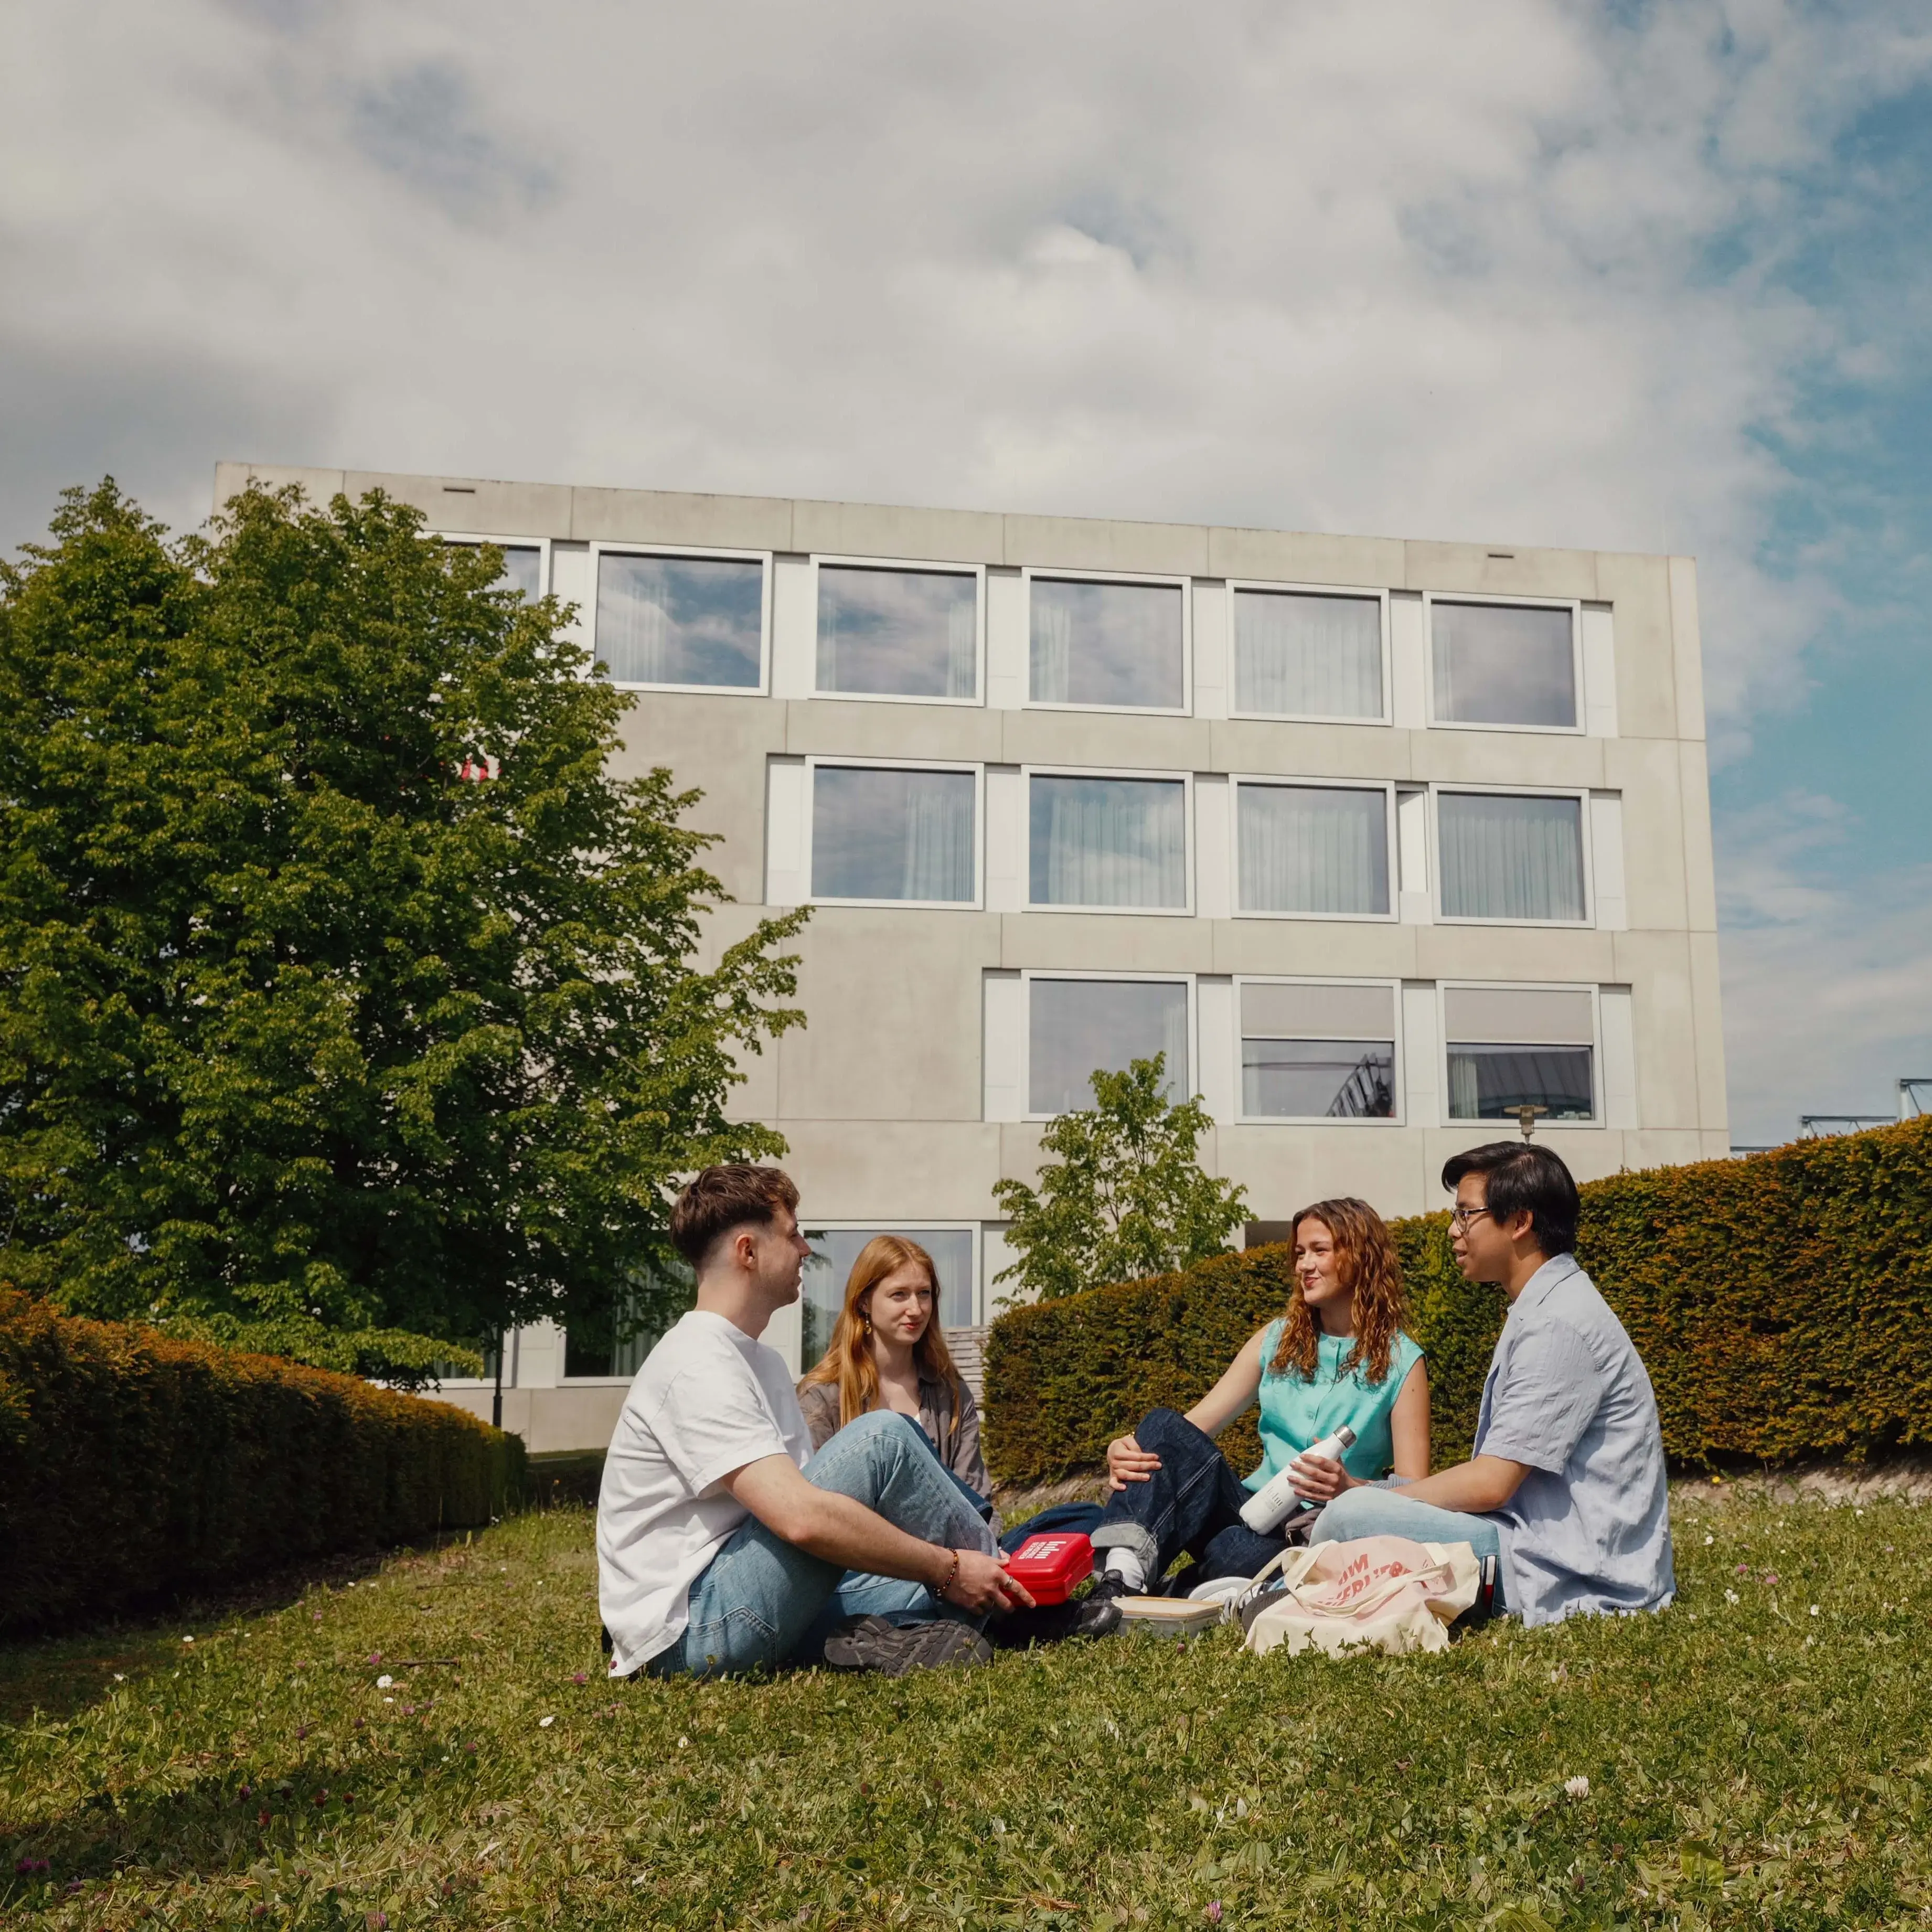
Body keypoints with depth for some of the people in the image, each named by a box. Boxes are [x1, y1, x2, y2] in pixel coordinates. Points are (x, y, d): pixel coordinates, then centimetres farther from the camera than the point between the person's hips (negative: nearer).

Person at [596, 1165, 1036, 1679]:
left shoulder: (761, 1362, 18)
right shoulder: (697, 1366, -15)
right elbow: (802, 1517, -27)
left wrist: (948, 1568, 3)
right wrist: (948, 1568, -19)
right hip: (689, 1632, -10)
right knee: (883, 1436, -16)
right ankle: (1012, 1582, 0)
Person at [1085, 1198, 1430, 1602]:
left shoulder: (1400, 1361, 2)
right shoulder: (1277, 1340, 15)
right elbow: (1197, 1422, 5)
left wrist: (1350, 1489, -27)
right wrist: (1125, 1452, -16)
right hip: (1253, 1510, 4)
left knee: (1234, 1553, -40)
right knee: (1165, 1427, -25)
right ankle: (1121, 1576, -44)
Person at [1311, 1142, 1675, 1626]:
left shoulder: (1558, 1324, -17)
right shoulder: (1540, 1310, 16)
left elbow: (1490, 1484, -19)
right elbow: (1497, 1475, 16)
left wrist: (1373, 1497, -5)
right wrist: (1367, 1494, 7)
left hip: (1580, 1581, -11)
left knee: (1353, 1517, -21)